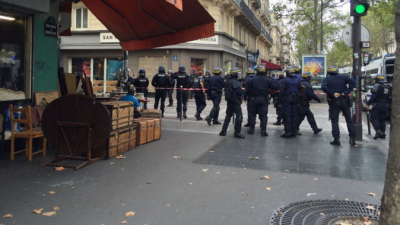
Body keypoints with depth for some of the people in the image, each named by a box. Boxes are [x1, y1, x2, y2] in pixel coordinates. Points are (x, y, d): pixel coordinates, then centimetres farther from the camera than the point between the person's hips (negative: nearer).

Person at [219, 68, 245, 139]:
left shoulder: (227, 82, 8)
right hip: (235, 101, -9)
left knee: (228, 116, 16)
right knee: (239, 116, -4)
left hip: (229, 101, 9)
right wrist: (243, 91, -5)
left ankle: (223, 131, 17)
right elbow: (239, 92, -27)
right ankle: (237, 133, -4)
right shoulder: (235, 82, -19)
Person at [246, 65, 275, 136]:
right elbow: (273, 87, -5)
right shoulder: (267, 80, -2)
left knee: (252, 114, 12)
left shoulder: (252, 80, -4)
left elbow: (247, 90, -4)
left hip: (254, 99, 0)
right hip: (264, 99, 0)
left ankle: (251, 129, 14)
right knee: (263, 115, 3)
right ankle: (263, 131, 0)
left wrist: (248, 97, 9)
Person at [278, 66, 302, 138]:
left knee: (287, 115, -3)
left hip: (287, 99, -6)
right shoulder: (297, 80, 9)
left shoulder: (285, 80, -10)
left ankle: (288, 132, -3)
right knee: (294, 115, 10)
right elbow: (300, 90, 14)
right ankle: (294, 131, 14)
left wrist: (279, 100, -8)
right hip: (295, 99, 6)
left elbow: (281, 91, -12)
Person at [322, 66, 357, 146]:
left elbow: (324, 87, -19)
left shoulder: (327, 79, 1)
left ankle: (336, 139, 0)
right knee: (349, 119, 10)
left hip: (334, 101, -2)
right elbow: (352, 82, -8)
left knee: (334, 120, 4)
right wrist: (347, 92, -10)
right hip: (344, 100, 2)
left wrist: (332, 94, -15)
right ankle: (352, 138, 9)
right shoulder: (343, 77, 6)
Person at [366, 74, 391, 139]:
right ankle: (382, 133, 13)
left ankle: (378, 131, -19)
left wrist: (368, 103, -14)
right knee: (382, 120, 12)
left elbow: (374, 96, -17)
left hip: (377, 105, -7)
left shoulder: (377, 86, -9)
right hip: (385, 106, 8)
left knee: (374, 118, -4)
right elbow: (389, 98, 16)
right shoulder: (387, 88, 16)